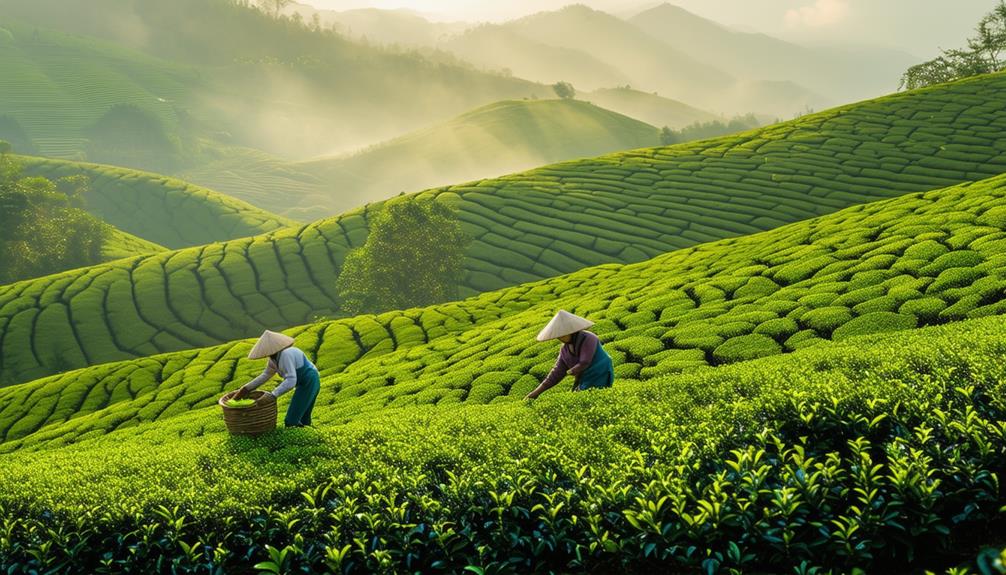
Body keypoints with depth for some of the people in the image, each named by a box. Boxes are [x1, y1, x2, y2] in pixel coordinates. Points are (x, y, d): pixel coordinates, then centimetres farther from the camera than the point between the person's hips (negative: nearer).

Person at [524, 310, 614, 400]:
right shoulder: (565, 349, 0)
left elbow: (583, 364, -26)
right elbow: (557, 373, 0)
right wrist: (536, 392, -6)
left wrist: (569, 371, -5)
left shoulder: (588, 339, -21)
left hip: (600, 382, -7)